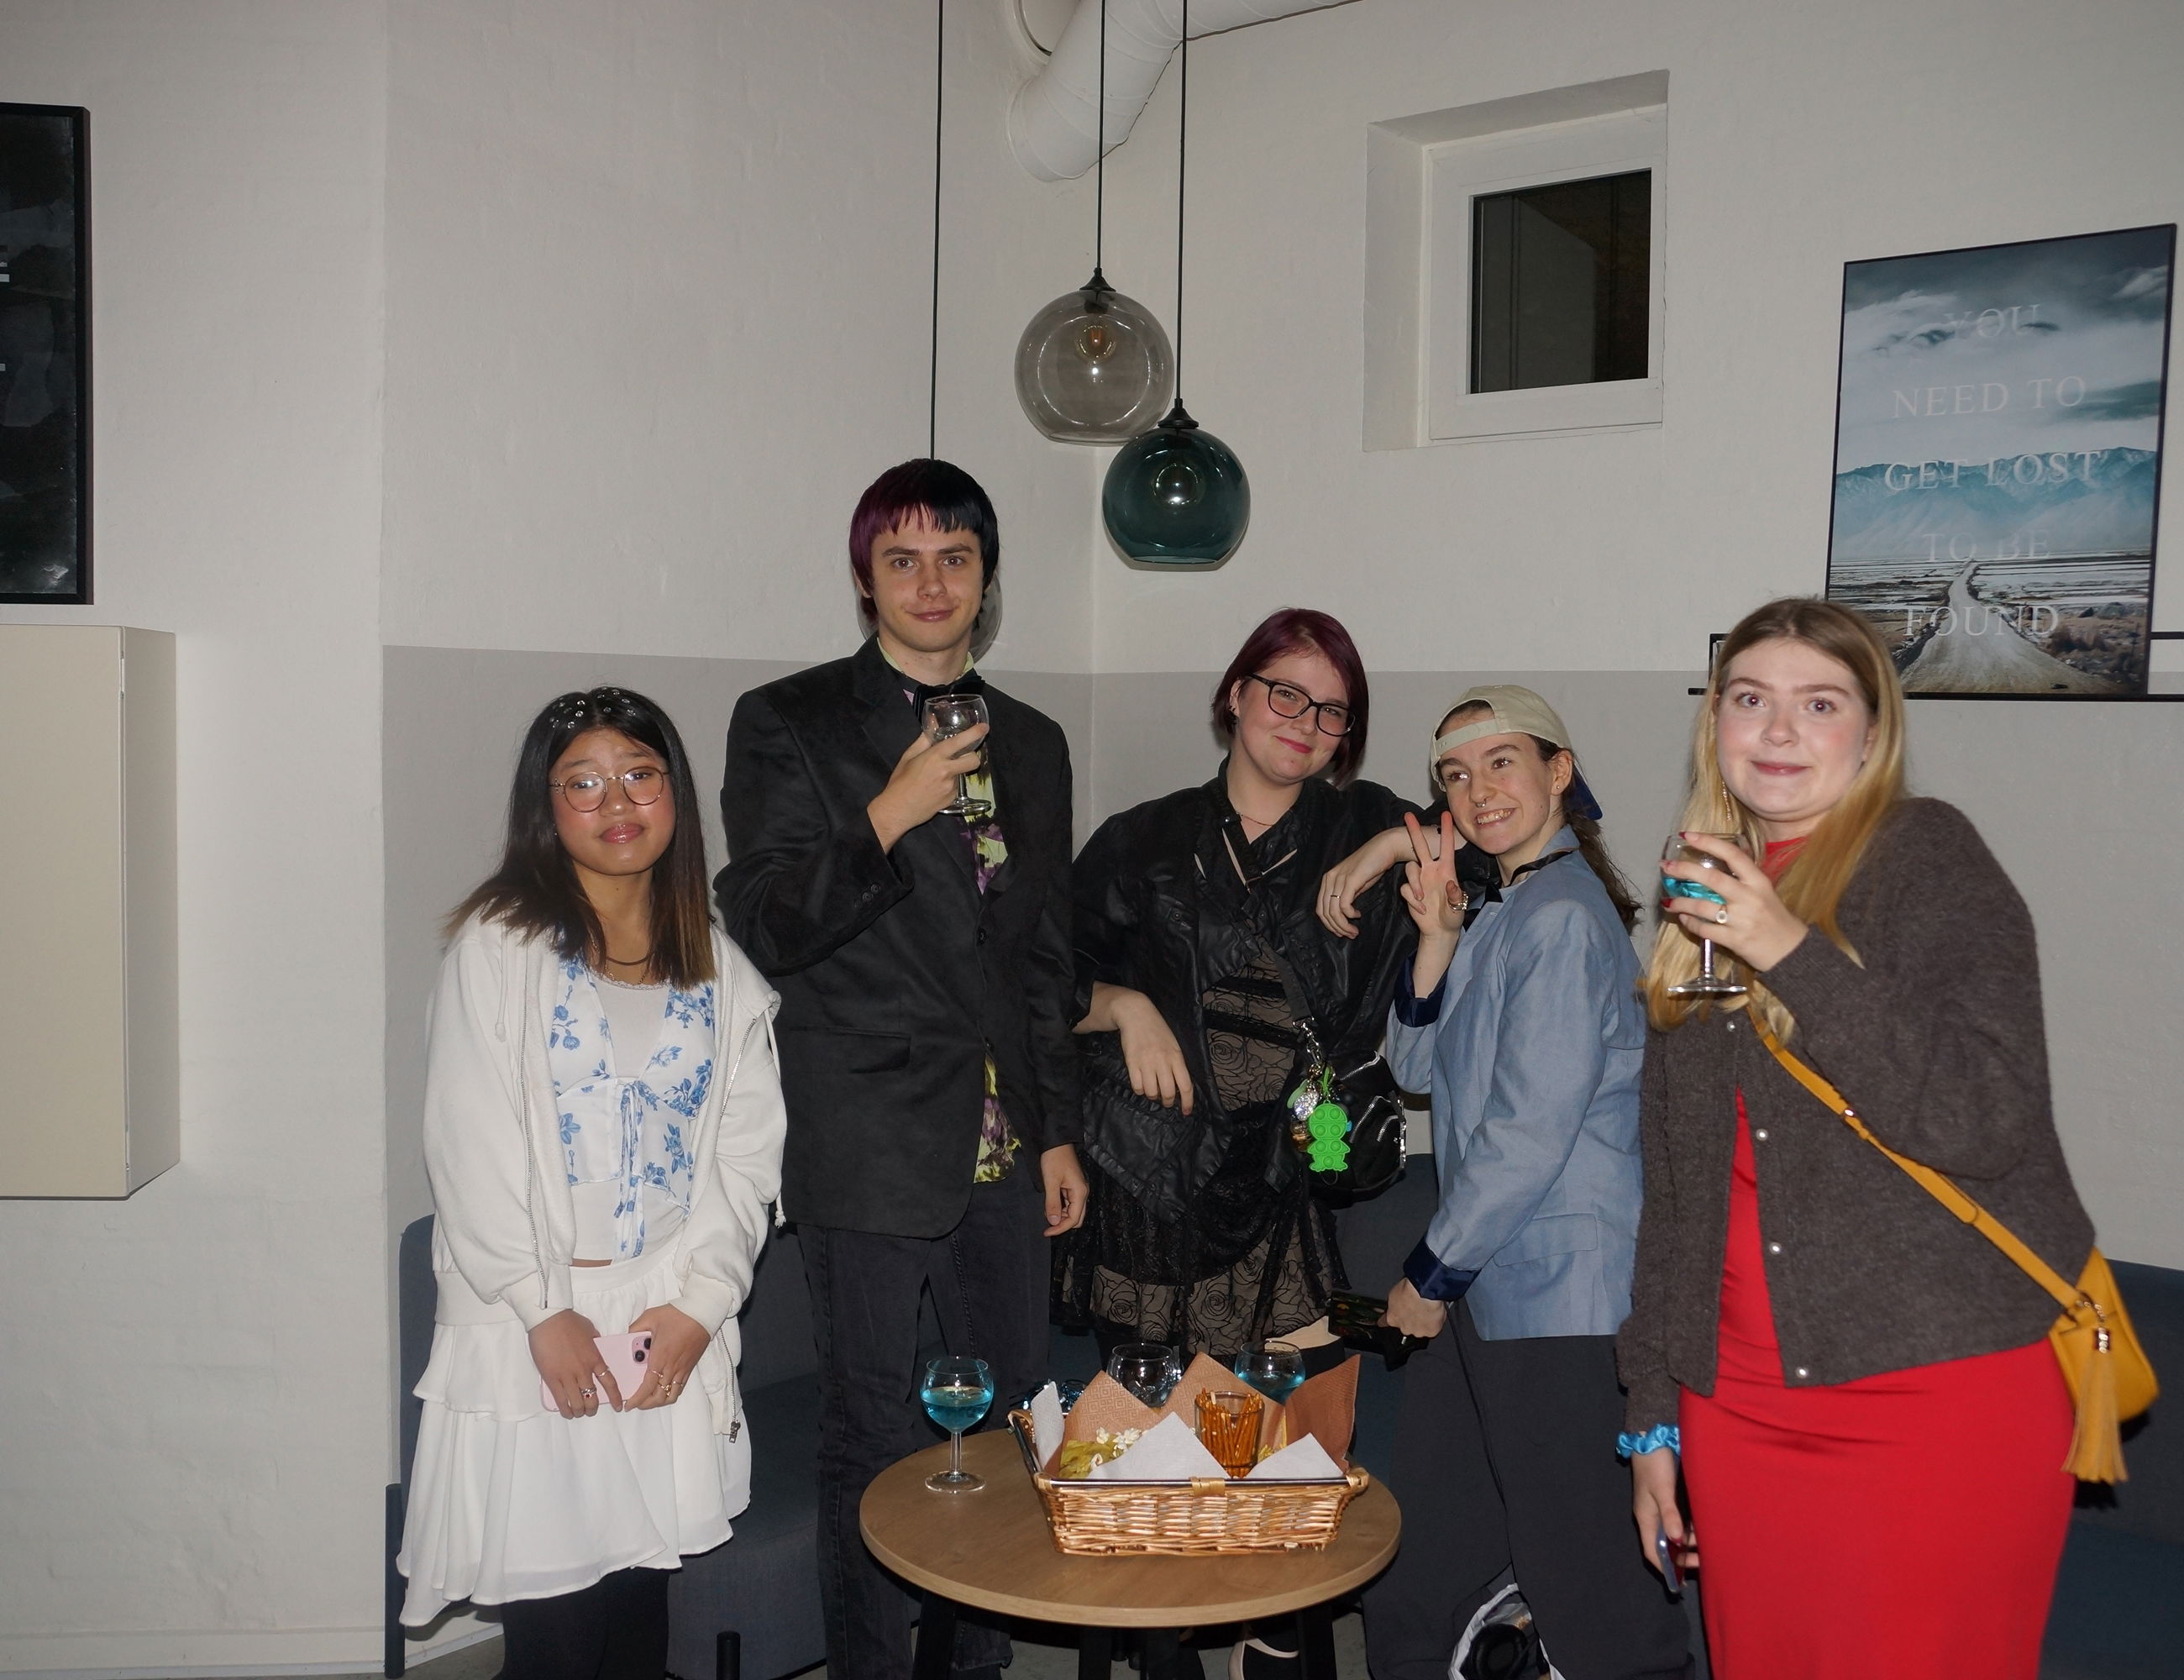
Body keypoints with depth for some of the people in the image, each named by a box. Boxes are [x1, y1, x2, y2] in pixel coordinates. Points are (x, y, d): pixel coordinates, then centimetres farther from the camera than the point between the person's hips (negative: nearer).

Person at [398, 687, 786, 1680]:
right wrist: (544, 1311, -11)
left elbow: (747, 1152, 5)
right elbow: (471, 1144, -8)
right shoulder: (498, 945, -3)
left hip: (672, 1333, 3)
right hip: (529, 1336, -3)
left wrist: (699, 1302, -5)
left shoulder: (720, 969, 8)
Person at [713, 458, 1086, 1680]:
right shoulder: (789, 725, -1)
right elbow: (766, 927, -9)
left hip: (1003, 1150, 5)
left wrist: (1060, 1131, 14)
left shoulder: (1033, 743, 13)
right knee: (879, 1441, 5)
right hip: (869, 1150, -4)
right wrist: (887, 815, -21)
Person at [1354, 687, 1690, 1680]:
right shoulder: (1495, 910, 14)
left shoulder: (1563, 920, -15)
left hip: (1555, 1294, -9)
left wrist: (1431, 1272, -7)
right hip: (1483, 1279, 9)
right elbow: (1419, 1067, 10)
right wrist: (1436, 933, -3)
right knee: (1413, 1573, 16)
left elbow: (1531, 1132, -17)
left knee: (1582, 1574, 1)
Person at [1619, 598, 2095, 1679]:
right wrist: (1653, 1413, 14)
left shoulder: (1926, 853, -4)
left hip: (1939, 1386, -5)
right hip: (1741, 1401, 5)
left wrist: (1793, 955, -22)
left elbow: (1986, 1121, -17)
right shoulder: (1703, 903, 13)